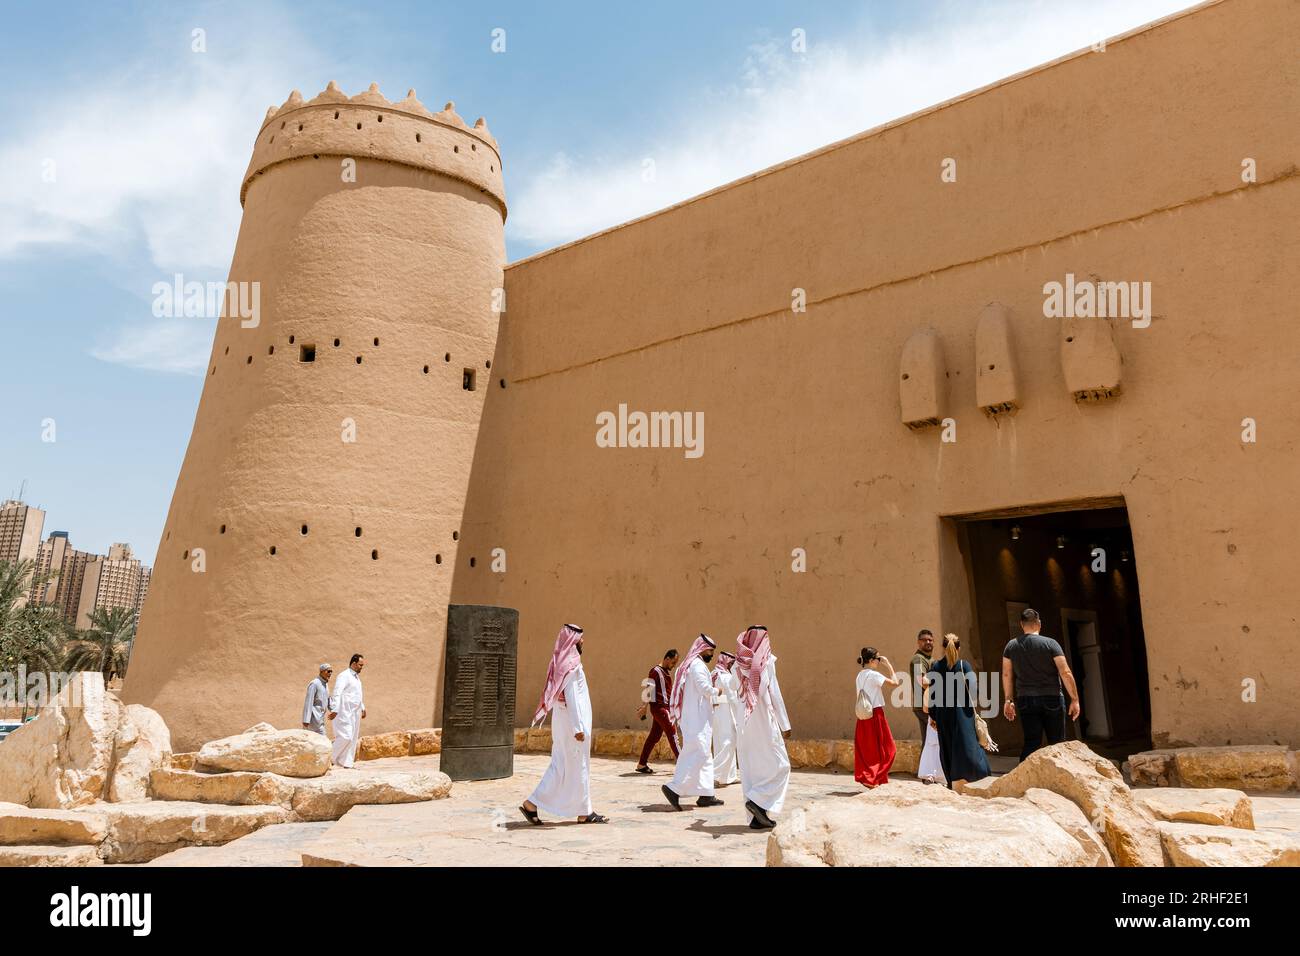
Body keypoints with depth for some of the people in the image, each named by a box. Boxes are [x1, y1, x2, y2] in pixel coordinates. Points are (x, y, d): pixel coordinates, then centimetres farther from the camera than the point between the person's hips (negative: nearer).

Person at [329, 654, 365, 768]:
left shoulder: (357, 677, 17)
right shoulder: (344, 676, -11)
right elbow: (337, 694, -20)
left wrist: (363, 708, 27)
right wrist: (335, 710, -28)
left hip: (355, 713, 9)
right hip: (345, 713, -9)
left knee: (353, 739, 7)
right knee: (345, 737, -15)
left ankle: (346, 763, 11)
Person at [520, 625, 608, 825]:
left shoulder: (560, 662, 13)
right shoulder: (571, 664, -16)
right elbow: (571, 697, -21)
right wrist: (578, 727, -21)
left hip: (562, 722, 9)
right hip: (572, 722, -9)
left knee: (560, 767, 11)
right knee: (578, 767, 1)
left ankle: (532, 804, 8)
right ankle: (584, 812, 10)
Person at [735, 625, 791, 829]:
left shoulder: (738, 664, 7)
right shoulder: (766, 661, -7)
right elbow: (774, 694, -8)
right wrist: (785, 724, -5)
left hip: (744, 724, 6)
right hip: (764, 722, -6)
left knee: (750, 768, 9)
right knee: (779, 766, 5)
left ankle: (756, 817, 11)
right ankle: (757, 800, -9)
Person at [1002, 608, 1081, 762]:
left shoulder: (1011, 646, 4)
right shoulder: (1050, 643, -5)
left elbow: (1006, 674, 6)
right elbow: (1066, 673, -9)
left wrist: (1009, 700, 12)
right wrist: (1075, 699, -3)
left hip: (1025, 700, 3)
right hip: (1051, 699, -2)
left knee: (1031, 743, 4)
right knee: (1057, 743, 7)